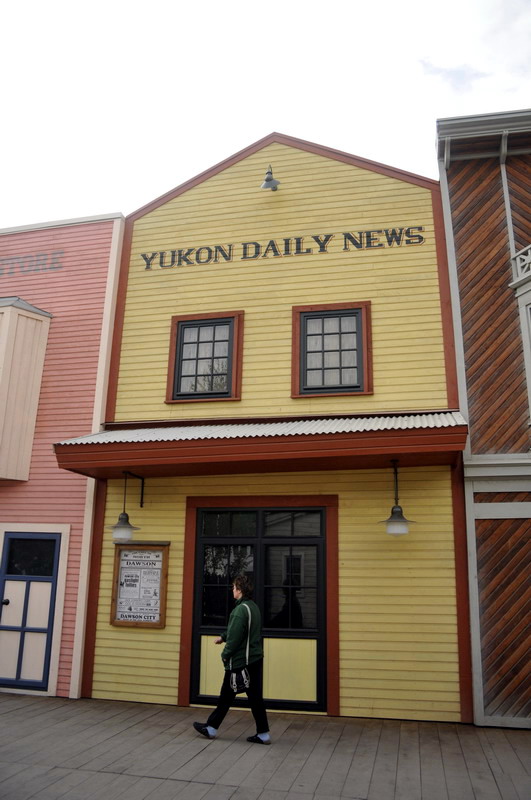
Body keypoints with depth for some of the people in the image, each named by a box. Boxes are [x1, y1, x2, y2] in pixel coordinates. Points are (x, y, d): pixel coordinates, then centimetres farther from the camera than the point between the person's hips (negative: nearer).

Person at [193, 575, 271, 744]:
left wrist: (226, 654, -8)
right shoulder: (253, 607, 9)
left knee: (226, 695, 7)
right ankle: (263, 734, 12)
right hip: (255, 659, 8)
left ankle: (211, 728, 21)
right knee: (255, 696, 10)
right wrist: (223, 637, 26)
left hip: (240, 661, -8)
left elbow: (235, 636, -21)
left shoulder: (241, 609, -20)